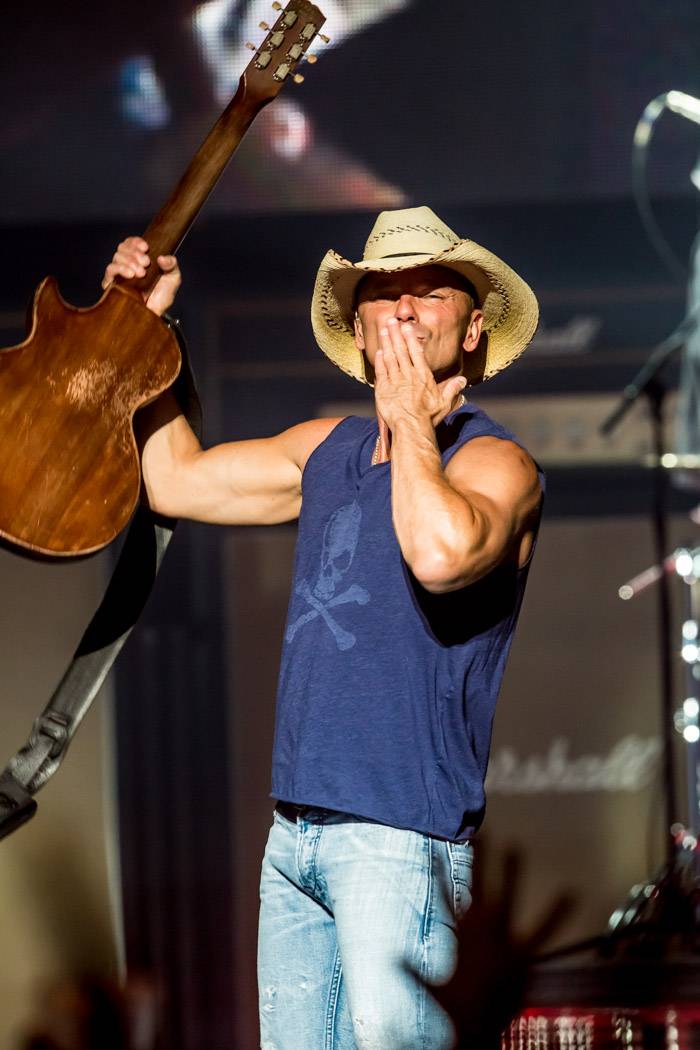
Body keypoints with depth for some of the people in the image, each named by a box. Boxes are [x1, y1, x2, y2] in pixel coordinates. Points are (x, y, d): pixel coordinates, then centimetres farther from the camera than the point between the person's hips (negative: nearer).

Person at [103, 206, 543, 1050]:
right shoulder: (327, 450, 16)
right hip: (296, 831, 7)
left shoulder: (497, 464, -7)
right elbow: (178, 482, 26)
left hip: (402, 837, -7)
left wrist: (412, 422, -15)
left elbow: (442, 554, -30)